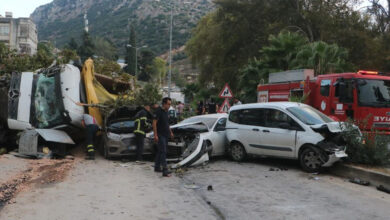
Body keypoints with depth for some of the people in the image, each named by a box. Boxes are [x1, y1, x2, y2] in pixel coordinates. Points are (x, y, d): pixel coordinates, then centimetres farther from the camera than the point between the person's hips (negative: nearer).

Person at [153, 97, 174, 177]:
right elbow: (154, 123, -16)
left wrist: (170, 132, 22)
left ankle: (157, 167, 24)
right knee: (163, 152, -12)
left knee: (160, 151, 15)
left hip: (166, 135, 9)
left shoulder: (166, 112, 13)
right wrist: (155, 135, -20)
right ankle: (165, 170, -15)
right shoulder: (159, 111, -13)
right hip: (160, 135, -9)